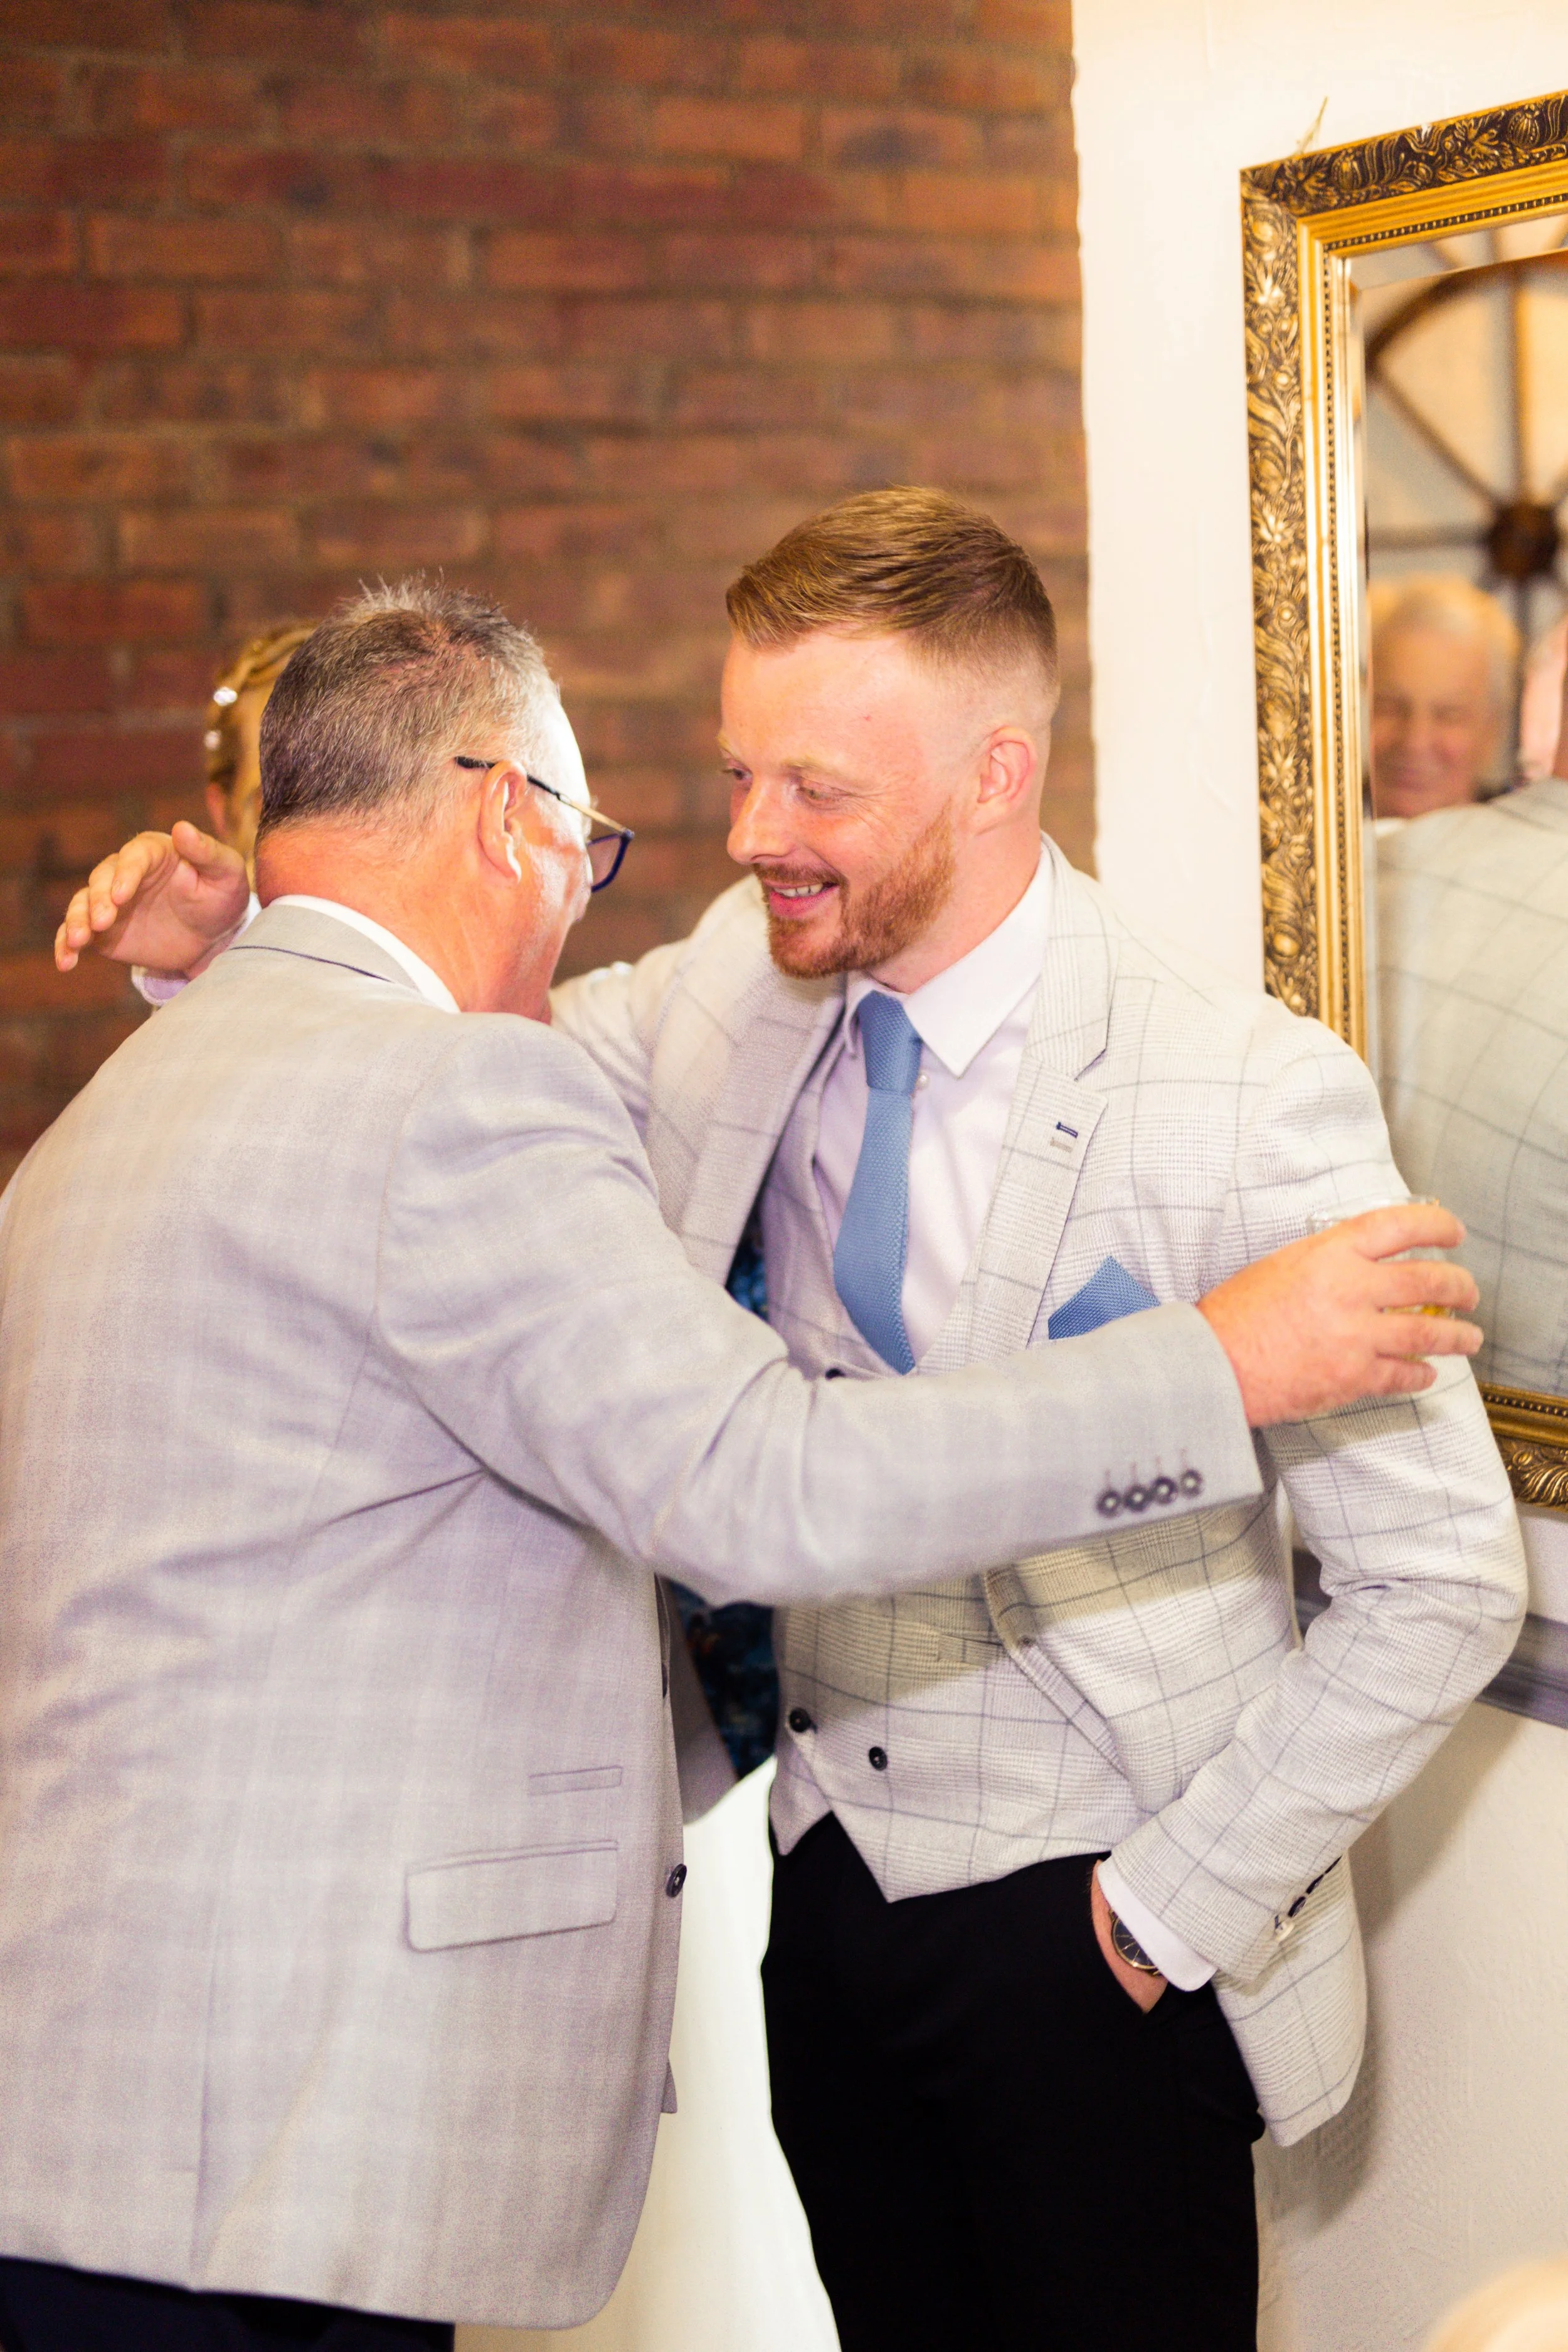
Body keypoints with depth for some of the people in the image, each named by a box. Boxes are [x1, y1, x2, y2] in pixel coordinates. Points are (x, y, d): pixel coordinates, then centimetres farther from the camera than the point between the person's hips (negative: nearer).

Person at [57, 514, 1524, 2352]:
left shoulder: (1254, 1097, -17)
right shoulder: (736, 996, -2)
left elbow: (1441, 1580, -14)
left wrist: (1194, 1895, -12)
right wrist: (227, 942, -2)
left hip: (1093, 1939, -5)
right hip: (835, 1890, 5)